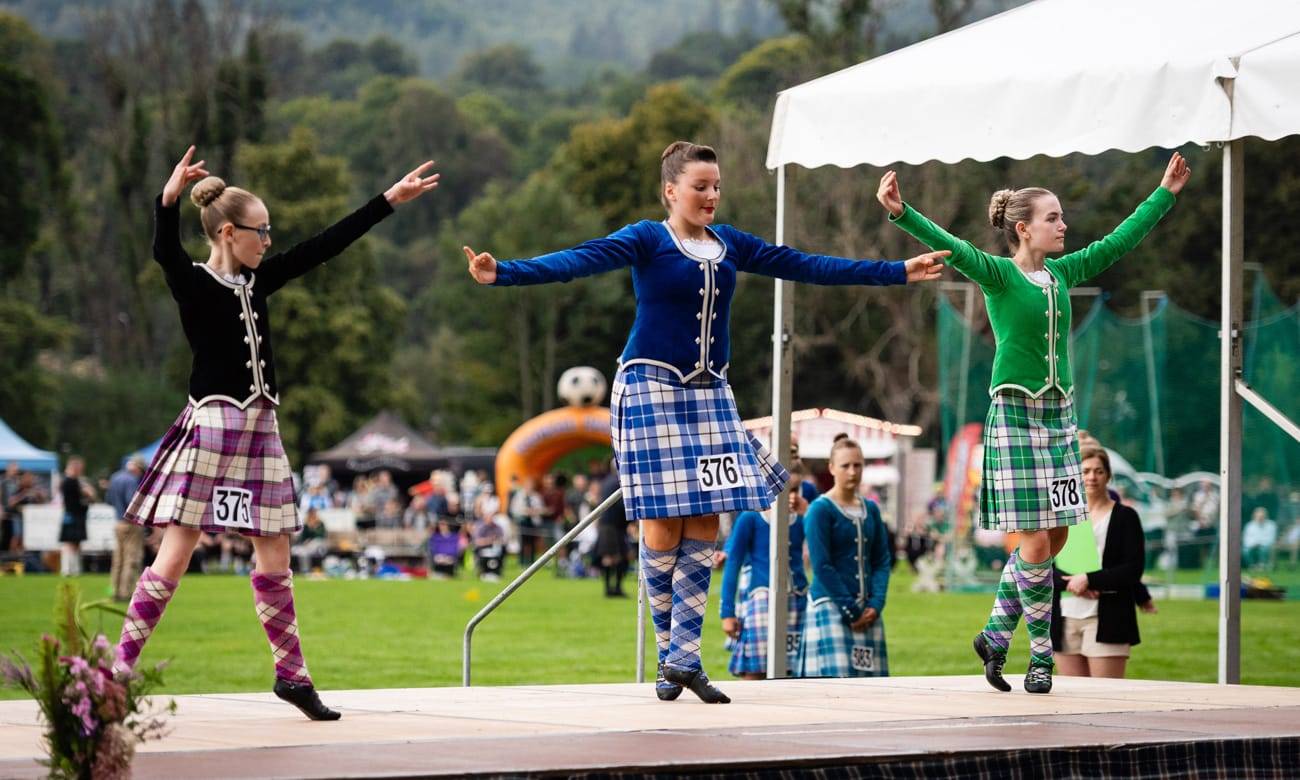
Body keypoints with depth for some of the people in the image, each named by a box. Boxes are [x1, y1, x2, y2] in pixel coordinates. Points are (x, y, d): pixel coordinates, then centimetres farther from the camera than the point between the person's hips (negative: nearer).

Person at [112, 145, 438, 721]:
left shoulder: (257, 282, 11)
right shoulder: (193, 284, -7)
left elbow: (326, 246, 15)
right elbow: (164, 252, -29)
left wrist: (392, 198, 15)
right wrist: (169, 199, -48)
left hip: (259, 431, 6)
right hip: (212, 428, -6)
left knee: (275, 559, 9)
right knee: (175, 556, -8)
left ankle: (292, 674, 18)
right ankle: (120, 669, -3)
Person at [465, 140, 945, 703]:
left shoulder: (730, 246, 11)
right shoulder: (647, 240, -5)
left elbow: (808, 267, 15)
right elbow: (579, 261, -19)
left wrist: (900, 273, 16)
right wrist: (503, 274, -36)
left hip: (708, 394, 5)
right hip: (652, 388, -5)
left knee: (704, 529, -1)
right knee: (663, 530, -7)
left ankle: (685, 658, 3)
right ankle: (670, 656, 8)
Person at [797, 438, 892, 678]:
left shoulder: (870, 510, 13)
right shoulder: (821, 509, -5)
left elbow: (883, 561, 13)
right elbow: (821, 566, -10)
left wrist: (875, 604, -3)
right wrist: (849, 609, -13)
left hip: (867, 611, 6)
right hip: (830, 608, -6)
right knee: (836, 679, -13)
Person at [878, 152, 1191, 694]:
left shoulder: (1063, 274, 10)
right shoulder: (998, 275, -6)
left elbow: (1120, 241, 20)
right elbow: (951, 247, -22)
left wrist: (1165, 193, 25)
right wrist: (901, 214, -38)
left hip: (1059, 415, 6)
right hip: (1015, 413, -6)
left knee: (1055, 536, 4)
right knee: (1036, 542, -9)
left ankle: (996, 634, 19)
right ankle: (1042, 654, 3)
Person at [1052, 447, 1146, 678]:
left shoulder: (1124, 517, 5)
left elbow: (1133, 569, -4)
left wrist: (1089, 580, -13)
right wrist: (1070, 582, -12)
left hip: (1106, 619, -4)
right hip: (1066, 618, 4)